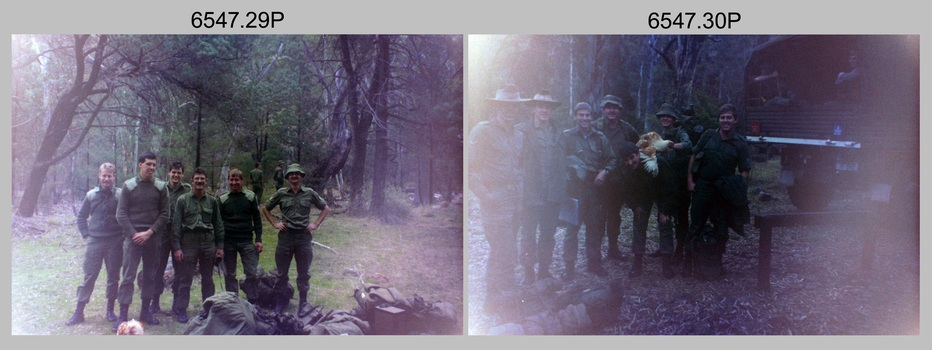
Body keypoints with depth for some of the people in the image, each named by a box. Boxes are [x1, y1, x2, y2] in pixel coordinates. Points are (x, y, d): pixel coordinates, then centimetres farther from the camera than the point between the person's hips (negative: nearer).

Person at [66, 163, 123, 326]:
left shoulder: (120, 195, -2)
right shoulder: (91, 195, 7)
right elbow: (81, 217, 16)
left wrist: (123, 235, -3)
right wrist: (86, 235, 6)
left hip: (114, 243, -1)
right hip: (94, 242, 1)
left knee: (113, 277, 6)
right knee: (89, 276, 1)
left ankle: (110, 309, 18)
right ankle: (79, 312, 6)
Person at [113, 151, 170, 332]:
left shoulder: (161, 187, 6)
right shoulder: (128, 186, 3)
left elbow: (164, 214, 3)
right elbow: (121, 214, 2)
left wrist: (149, 232, -8)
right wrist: (134, 234, -9)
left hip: (153, 238, 2)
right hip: (133, 237, -2)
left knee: (151, 276, 8)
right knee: (128, 276, -6)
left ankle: (145, 312, 19)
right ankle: (123, 315, -5)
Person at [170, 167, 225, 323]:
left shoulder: (212, 201, 10)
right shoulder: (183, 200, 3)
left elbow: (218, 225, 14)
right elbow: (176, 225, 1)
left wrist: (220, 246, 8)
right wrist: (176, 247, -6)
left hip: (208, 243, 2)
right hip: (188, 243, -2)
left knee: (208, 278, 9)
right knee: (185, 278, -2)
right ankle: (181, 309, 6)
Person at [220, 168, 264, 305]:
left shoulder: (251, 197, 4)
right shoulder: (223, 199, 6)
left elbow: (257, 219, 7)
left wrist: (258, 240, 0)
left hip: (246, 241, -1)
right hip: (228, 242, 1)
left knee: (252, 273, -5)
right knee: (230, 275, 6)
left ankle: (253, 304, 6)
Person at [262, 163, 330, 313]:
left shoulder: (309, 193, 4)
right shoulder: (281, 193, 4)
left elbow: (326, 209, 14)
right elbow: (265, 208, 16)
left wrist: (315, 224, 4)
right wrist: (275, 223, 5)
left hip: (304, 237, 0)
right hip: (285, 236, 0)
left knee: (304, 273, 7)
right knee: (281, 272, 5)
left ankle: (303, 302, 19)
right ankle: (281, 301, 18)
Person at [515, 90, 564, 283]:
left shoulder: (558, 133, 13)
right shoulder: (521, 130, -1)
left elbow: (562, 162, 17)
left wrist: (562, 186, 9)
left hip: (552, 193, 4)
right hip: (531, 192, -4)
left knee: (548, 234, 10)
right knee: (529, 234, -2)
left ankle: (544, 270, 20)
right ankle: (529, 273, 8)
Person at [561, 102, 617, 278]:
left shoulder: (600, 138, 11)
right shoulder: (567, 136, 1)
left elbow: (611, 159, 15)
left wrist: (605, 172, -1)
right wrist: (576, 169, -16)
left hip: (595, 187, 4)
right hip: (575, 187, -3)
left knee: (596, 226, 9)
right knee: (573, 226, -4)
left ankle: (594, 261, 22)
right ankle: (569, 265, 4)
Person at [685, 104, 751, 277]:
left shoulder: (740, 143, 1)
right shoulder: (708, 136, 4)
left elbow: (745, 171, 3)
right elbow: (693, 156, 9)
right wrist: (690, 180, 1)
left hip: (724, 190, 0)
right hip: (702, 186, 0)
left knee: (721, 229, 4)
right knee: (696, 226, 2)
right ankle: (688, 261, 13)